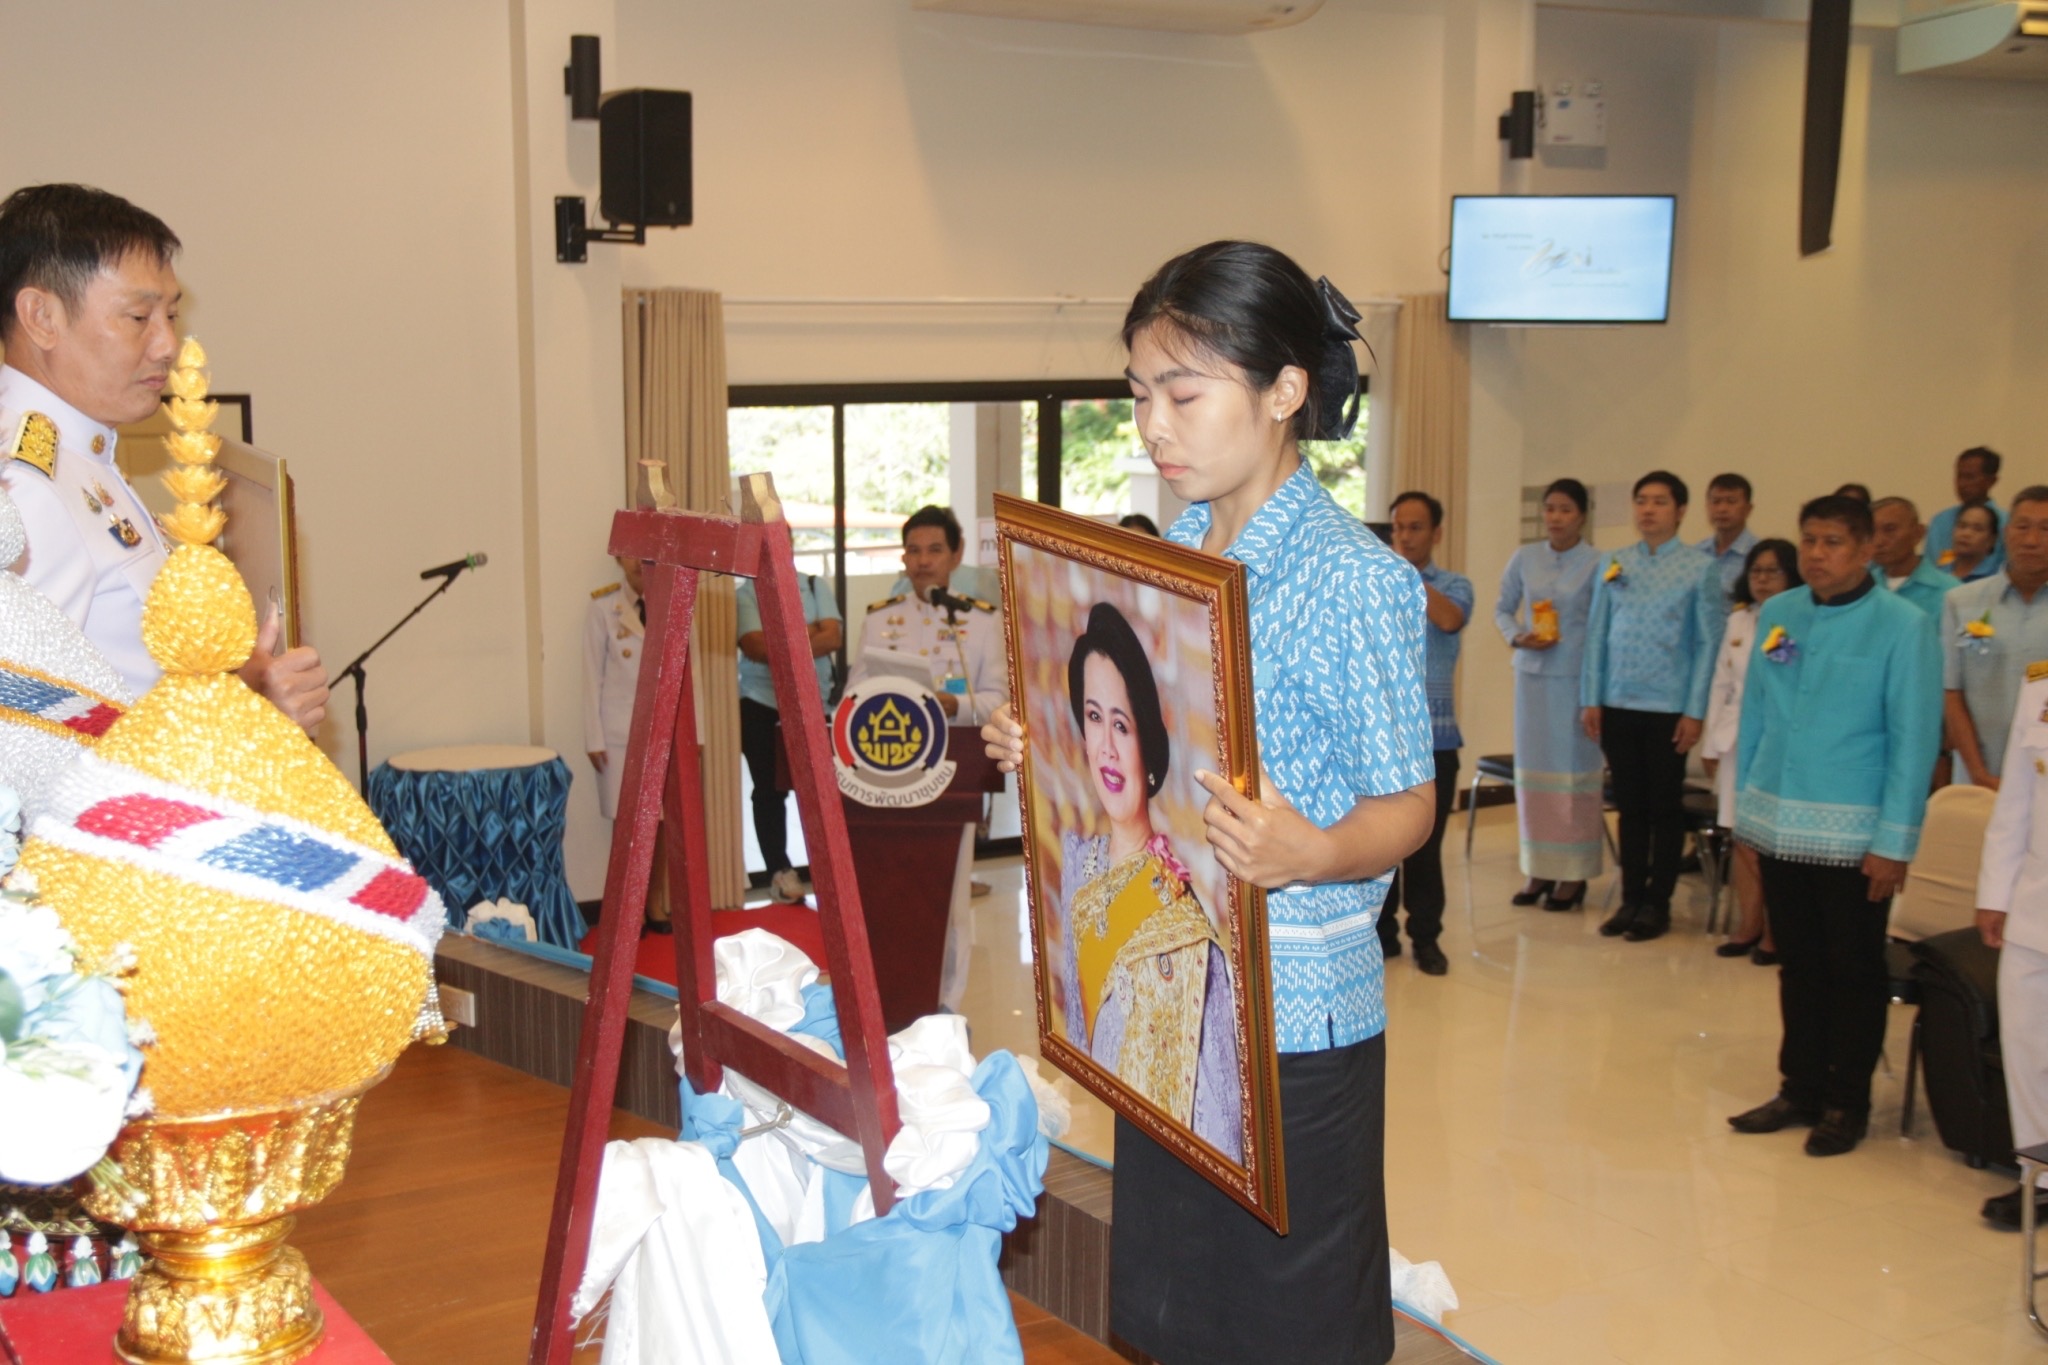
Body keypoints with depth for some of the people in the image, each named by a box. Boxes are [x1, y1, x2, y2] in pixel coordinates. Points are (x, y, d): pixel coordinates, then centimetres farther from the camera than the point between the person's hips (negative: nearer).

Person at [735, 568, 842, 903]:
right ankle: (780, 870, 14)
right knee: (769, 790, 4)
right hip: (761, 704, -1)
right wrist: (806, 632, -11)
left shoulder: (816, 587, 6)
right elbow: (755, 646, -16)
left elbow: (832, 637, -8)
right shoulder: (744, 594, -1)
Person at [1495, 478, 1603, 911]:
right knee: (1532, 769, 7)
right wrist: (1516, 637, -5)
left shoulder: (1597, 563, -4)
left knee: (1574, 771, -2)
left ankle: (1574, 872, 6)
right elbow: (1503, 609, 16)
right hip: (1532, 675, 4)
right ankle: (1539, 868, 17)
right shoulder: (1524, 558, 6)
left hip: (1577, 678, -4)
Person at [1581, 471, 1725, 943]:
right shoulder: (1613, 564, 6)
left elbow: (1709, 641, -5)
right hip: (1617, 705, 3)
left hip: (1669, 708, -3)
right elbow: (1596, 634, 7)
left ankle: (1657, 904, 17)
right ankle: (1631, 899, 20)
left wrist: (1696, 711, -9)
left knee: (1664, 808, 6)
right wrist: (1591, 699, 2)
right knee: (1629, 806, 11)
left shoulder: (1701, 567, -3)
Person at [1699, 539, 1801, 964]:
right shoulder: (1738, 620, 13)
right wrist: (1711, 743, 13)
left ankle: (1775, 931, 11)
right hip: (1736, 740, 6)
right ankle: (1749, 925, 20)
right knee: (1741, 837, 9)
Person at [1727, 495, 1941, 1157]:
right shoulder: (1776, 614, 6)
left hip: (1852, 835, -4)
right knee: (1798, 966, 15)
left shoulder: (1902, 625, -8)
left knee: (1853, 973, 8)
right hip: (1777, 826, 4)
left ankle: (1846, 1103, 20)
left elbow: (1914, 737, -10)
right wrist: (1745, 806, 10)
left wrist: (1893, 840, -13)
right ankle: (1800, 1088, 27)